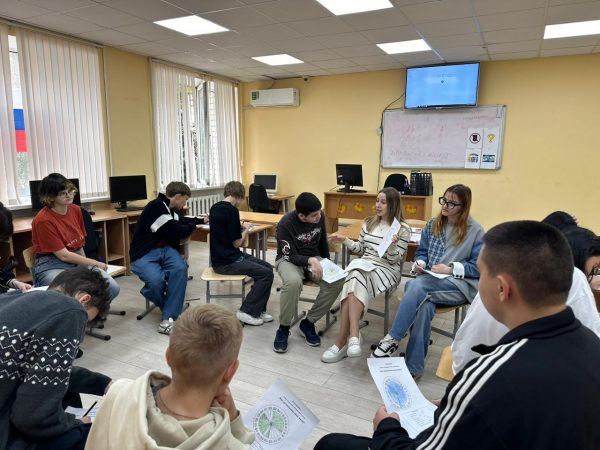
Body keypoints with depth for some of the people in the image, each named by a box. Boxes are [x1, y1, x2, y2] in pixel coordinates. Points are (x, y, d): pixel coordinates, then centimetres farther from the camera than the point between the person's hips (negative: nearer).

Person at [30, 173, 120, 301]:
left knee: (113, 288, -18)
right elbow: (63, 255, -15)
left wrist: (87, 264, 14)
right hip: (52, 266, -6)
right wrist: (95, 263, -10)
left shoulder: (76, 210, 5)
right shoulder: (43, 220, -14)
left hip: (78, 262, 6)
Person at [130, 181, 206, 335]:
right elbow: (176, 231, -16)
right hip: (143, 254, -7)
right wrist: (192, 226, 4)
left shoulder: (170, 208, 14)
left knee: (180, 268, -26)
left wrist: (201, 220, 36)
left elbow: (181, 220, 38)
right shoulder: (156, 206, -15)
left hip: (164, 249, 7)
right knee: (157, 280, -35)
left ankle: (168, 318, -23)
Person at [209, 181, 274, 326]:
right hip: (226, 262, -10)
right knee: (266, 274, -11)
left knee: (267, 267, 10)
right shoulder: (231, 210, -18)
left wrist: (241, 227, 14)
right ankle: (247, 311, -2)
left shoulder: (215, 207, 9)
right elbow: (237, 243, -15)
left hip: (222, 256, 10)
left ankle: (258, 310, 13)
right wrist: (246, 230, 1)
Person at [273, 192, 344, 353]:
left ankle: (308, 322, -8)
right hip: (288, 259, -4)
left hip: (314, 258, 5)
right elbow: (291, 256, -23)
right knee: (293, 282, -40)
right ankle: (283, 328, -16)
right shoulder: (286, 224, -23)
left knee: (337, 281, -25)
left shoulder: (319, 217, -7)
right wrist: (311, 260, -39)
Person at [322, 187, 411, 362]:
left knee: (354, 280, -34)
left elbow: (393, 260, -4)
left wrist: (392, 245, -23)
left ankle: (343, 341, -36)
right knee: (355, 278, -34)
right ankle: (352, 336, -39)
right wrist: (345, 240, 7)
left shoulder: (403, 229, 1)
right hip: (363, 265, 4)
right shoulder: (369, 223, 16)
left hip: (387, 270, -4)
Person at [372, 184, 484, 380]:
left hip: (460, 284, -4)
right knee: (424, 304, -34)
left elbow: (480, 267, -4)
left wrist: (451, 268, -15)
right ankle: (413, 367, -27)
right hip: (430, 282, 4)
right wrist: (420, 263, -3)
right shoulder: (433, 225, 12)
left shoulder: (475, 231, -3)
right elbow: (422, 252, 19)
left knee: (416, 285, -35)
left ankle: (392, 339, -28)